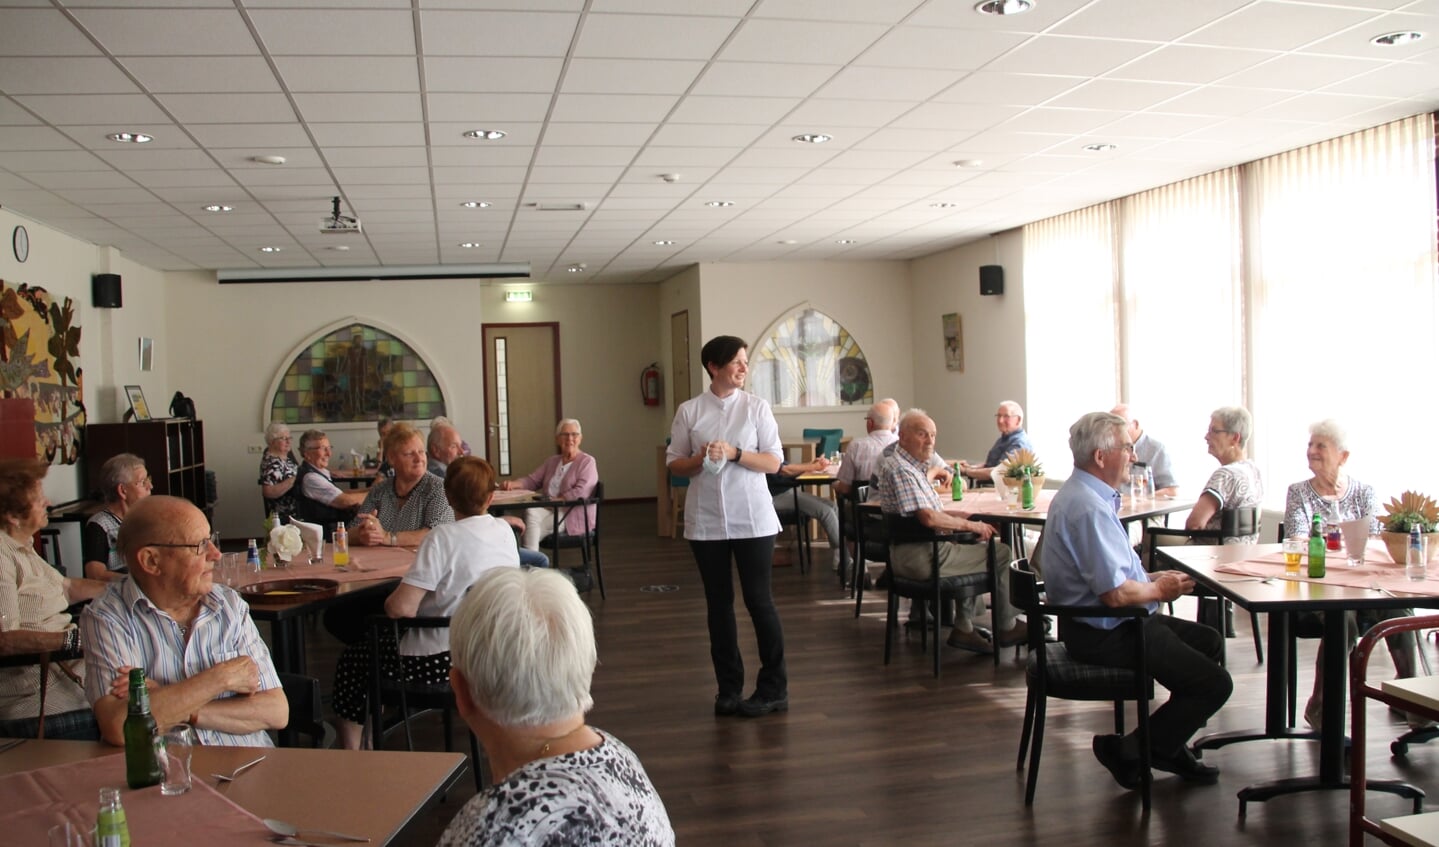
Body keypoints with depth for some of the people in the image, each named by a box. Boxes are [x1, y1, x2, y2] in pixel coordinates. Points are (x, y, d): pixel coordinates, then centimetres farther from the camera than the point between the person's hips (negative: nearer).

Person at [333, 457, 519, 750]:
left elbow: (401, 608, -26)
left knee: (351, 662, 18)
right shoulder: (504, 531, -2)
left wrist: (390, 602, -2)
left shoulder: (444, 537, -21)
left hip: (443, 661, -7)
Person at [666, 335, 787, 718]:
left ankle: (773, 689, 11)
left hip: (752, 518, -1)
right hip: (706, 520, 2)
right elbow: (674, 464, 6)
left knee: (758, 599, 0)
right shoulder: (689, 411, 3)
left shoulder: (756, 407, 1)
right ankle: (729, 689, 17)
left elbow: (774, 462, -2)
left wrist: (734, 453, -15)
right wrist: (700, 460, -14)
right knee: (718, 601, 8)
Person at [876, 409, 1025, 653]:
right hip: (920, 557, -11)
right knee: (1002, 554, -2)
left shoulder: (911, 467, 16)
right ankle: (1006, 628, 15)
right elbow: (928, 518, -25)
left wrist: (970, 520, 10)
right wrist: (969, 525, -12)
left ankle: (964, 628, 19)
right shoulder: (900, 469, -18)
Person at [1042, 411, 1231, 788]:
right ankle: (1128, 752, 2)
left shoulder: (1081, 494, 10)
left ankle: (1167, 746, 26)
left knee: (1209, 642, 21)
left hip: (1105, 623, 11)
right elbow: (1115, 594, -29)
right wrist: (1158, 590, -9)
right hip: (1105, 634, -11)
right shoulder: (1089, 509, -26)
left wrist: (1153, 578, 9)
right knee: (1214, 683, -10)